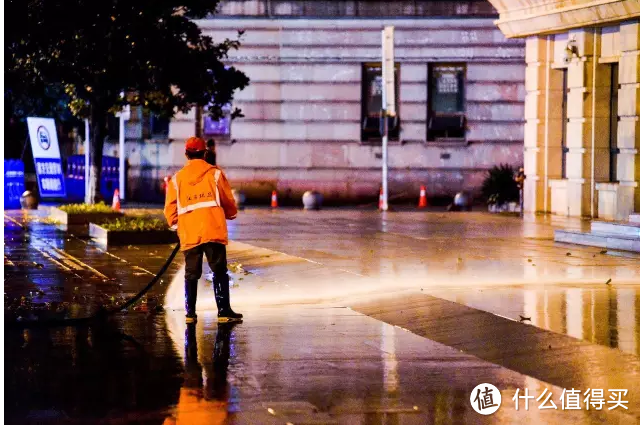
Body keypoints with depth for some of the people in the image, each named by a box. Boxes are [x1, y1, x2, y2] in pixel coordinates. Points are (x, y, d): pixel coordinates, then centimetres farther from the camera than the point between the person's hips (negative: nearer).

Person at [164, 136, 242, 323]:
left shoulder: (176, 179, 7)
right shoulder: (215, 173, 3)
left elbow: (170, 209, 6)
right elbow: (228, 202, 6)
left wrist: (177, 226, 21)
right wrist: (231, 214, 27)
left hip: (189, 235, 2)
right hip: (214, 231, -2)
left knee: (191, 274, 10)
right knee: (220, 273, 2)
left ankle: (190, 313, 8)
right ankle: (224, 311, -3)